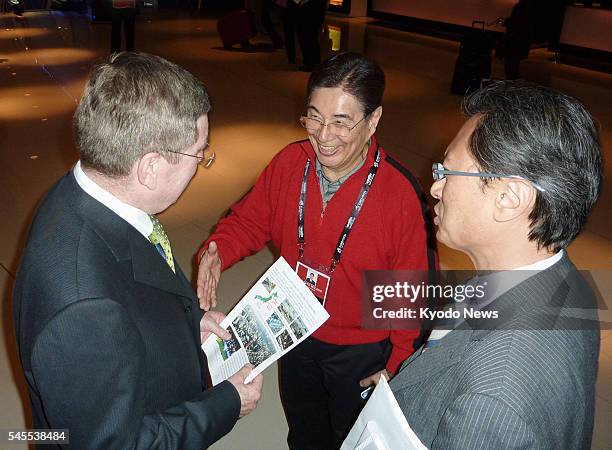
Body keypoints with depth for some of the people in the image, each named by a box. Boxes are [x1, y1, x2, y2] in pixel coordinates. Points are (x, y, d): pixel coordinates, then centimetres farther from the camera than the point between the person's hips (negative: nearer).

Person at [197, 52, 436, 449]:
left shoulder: (400, 192, -27)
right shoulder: (289, 163, -15)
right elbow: (249, 221, -1)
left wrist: (398, 363, -13)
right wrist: (217, 253, -21)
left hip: (361, 354, -3)